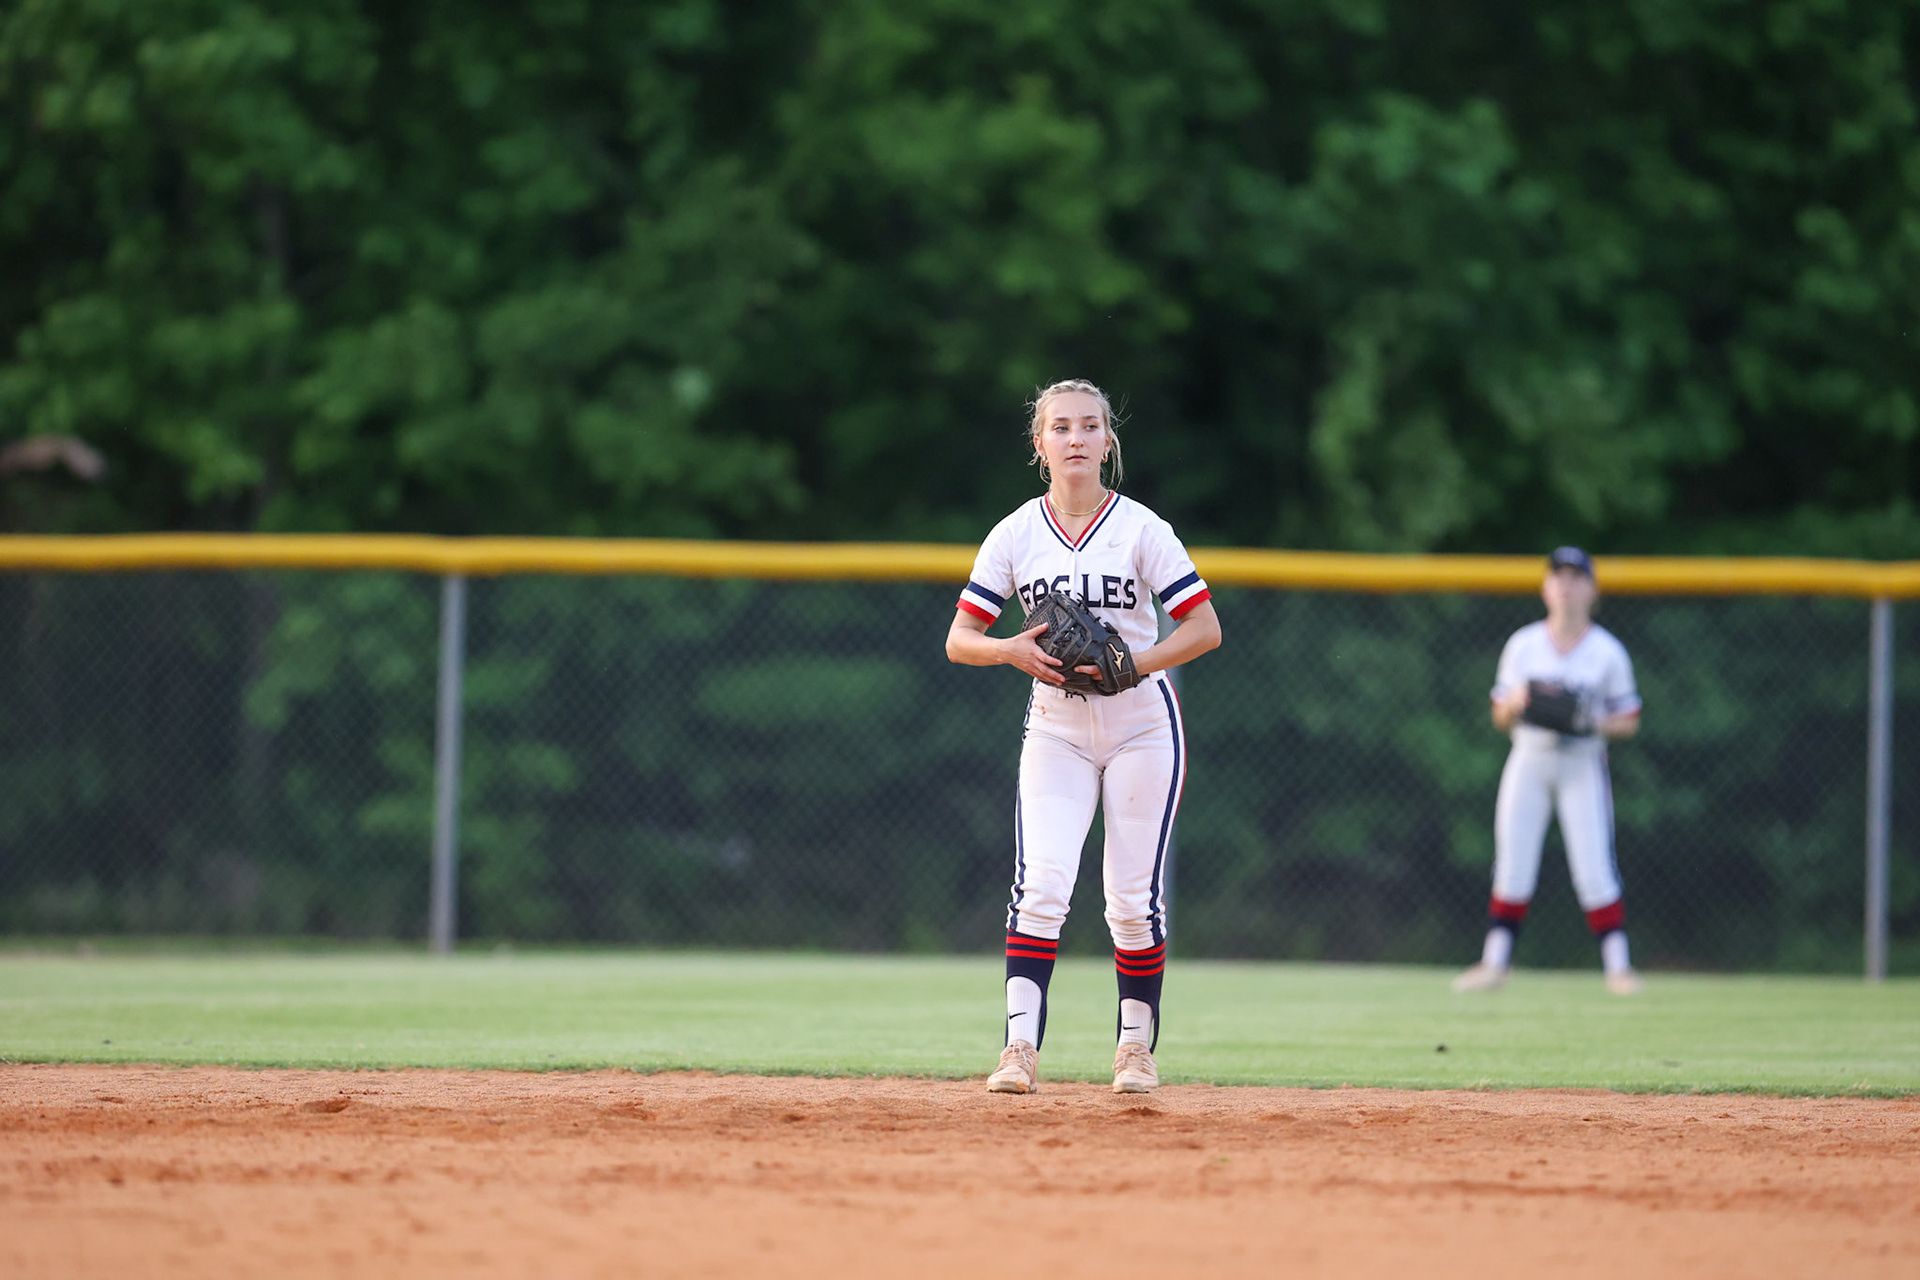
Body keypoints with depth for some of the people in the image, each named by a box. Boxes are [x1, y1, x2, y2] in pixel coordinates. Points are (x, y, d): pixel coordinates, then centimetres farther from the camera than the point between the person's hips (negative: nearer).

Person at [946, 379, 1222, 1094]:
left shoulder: (1140, 528, -7)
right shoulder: (1015, 534, 0)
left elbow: (1206, 628, -7)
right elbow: (959, 640, 0)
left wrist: (1134, 664, -22)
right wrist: (1012, 650, -20)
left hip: (1141, 725, -1)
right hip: (1055, 730, 1)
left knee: (1134, 899, 1)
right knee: (1040, 887, -14)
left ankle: (1137, 1046, 15)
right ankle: (1020, 1048, -17)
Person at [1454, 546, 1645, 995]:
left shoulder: (1608, 652, -2)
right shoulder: (1522, 646, 4)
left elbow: (1629, 722, 4)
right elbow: (1500, 718, 8)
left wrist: (1594, 723, -15)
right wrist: (1515, 705, -15)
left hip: (1582, 764, -2)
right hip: (1529, 760, 2)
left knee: (1594, 866, -9)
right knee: (1512, 865, 1)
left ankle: (1618, 966, -5)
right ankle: (1494, 962, 8)